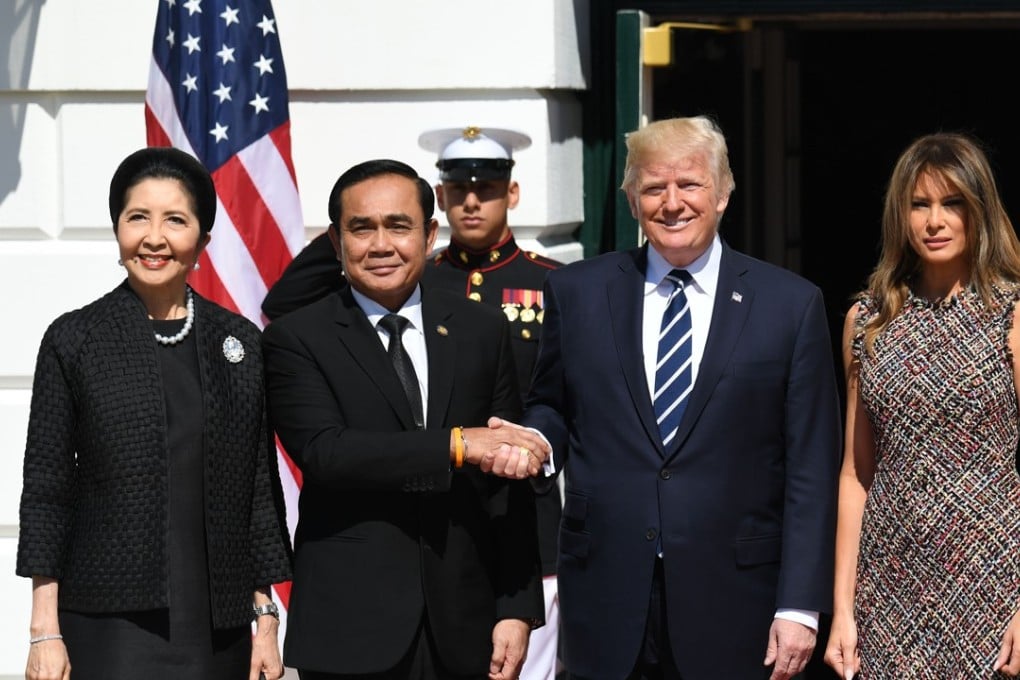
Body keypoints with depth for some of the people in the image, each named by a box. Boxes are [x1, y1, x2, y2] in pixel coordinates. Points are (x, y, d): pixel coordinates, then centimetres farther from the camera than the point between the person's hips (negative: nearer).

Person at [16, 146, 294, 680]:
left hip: (218, 626, 3)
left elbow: (261, 490, 10)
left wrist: (266, 622, 6)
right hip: (112, 628, -2)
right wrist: (45, 634, -5)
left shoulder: (241, 342, 8)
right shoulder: (73, 340, 1)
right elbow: (45, 490, 1)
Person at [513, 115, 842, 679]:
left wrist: (800, 607, -7)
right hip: (607, 601, 1)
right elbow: (552, 407, 19)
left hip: (733, 602, -1)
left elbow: (811, 469, -1)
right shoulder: (576, 293, 7)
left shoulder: (791, 304, 2)